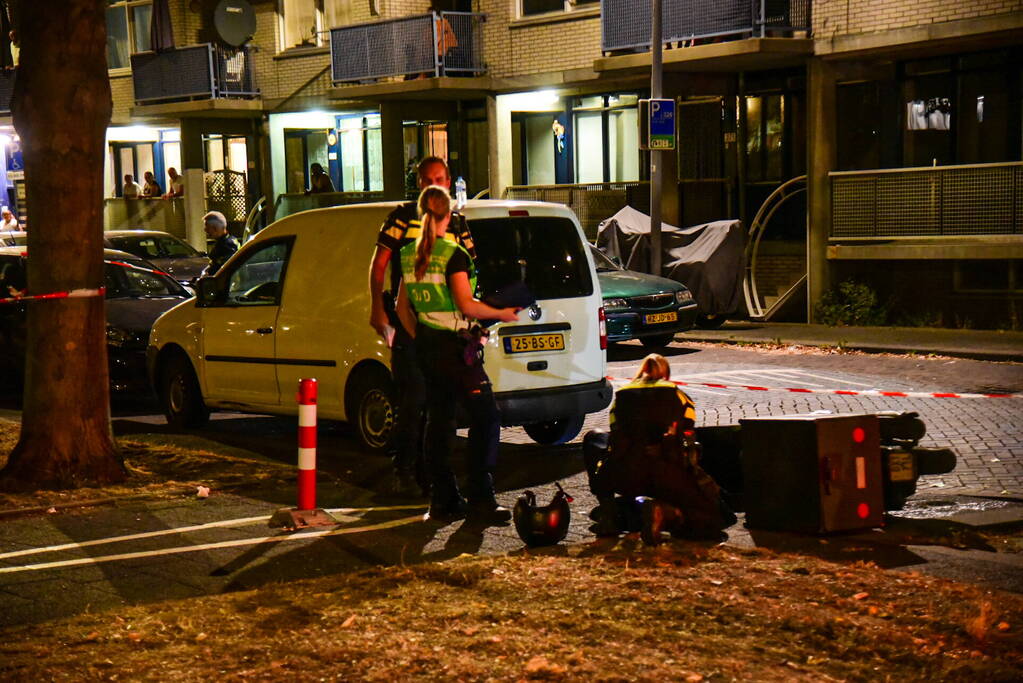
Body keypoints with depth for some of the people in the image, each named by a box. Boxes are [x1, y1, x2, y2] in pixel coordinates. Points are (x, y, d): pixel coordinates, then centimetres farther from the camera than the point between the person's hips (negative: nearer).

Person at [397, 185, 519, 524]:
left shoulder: (410, 255, 8)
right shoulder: (453, 254, -14)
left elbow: (403, 307, 13)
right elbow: (466, 305, -18)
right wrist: (501, 313, -4)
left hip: (426, 346, 8)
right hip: (454, 346, -8)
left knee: (438, 420, 12)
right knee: (486, 418, -1)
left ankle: (443, 499, 15)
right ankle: (481, 500, -5)